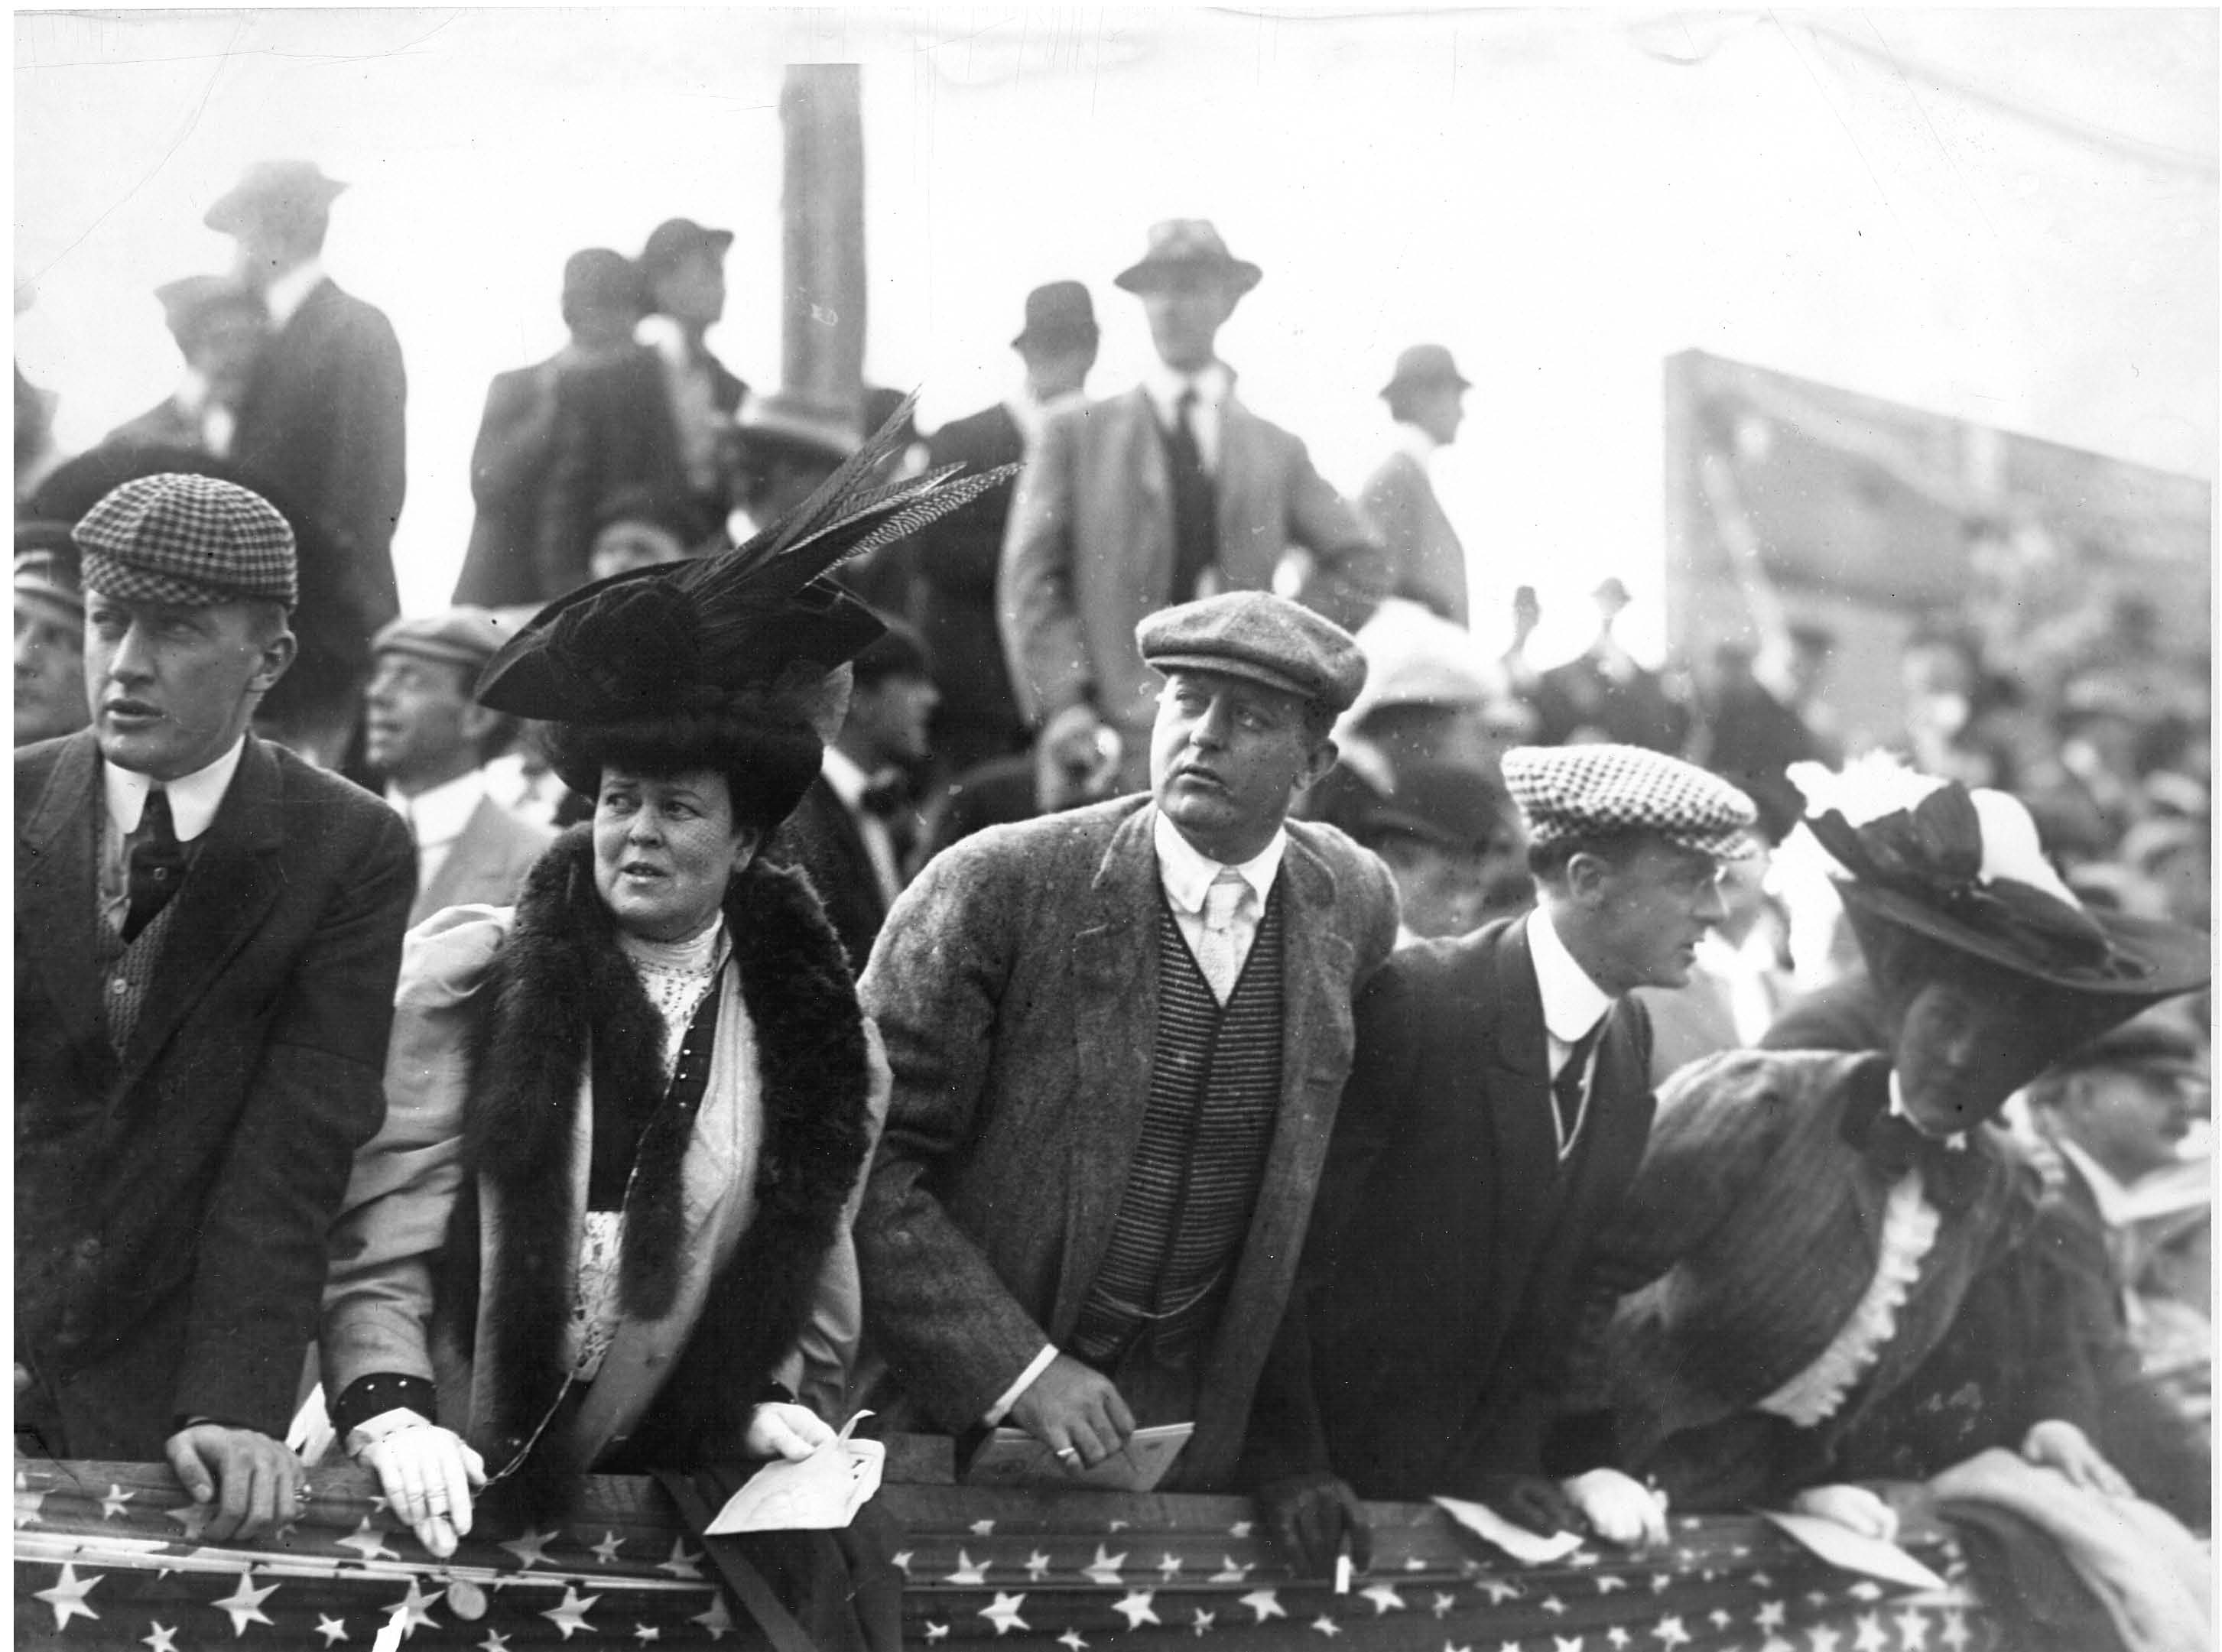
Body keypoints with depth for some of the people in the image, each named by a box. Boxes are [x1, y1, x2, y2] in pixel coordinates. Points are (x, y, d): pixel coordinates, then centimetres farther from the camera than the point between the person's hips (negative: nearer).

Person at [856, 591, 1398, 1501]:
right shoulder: (994, 885, -13)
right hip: (966, 1409, -3)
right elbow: (867, 1161, -13)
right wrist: (1015, 1367, -20)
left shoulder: (1356, 905, -1)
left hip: (1204, 1426, 3)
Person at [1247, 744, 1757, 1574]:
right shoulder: (1410, 1001, -19)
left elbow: (1588, 1269, 7)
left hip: (1496, 1471, 6)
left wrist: (1585, 1456, -5)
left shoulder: (1629, 1035, 2)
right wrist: (1289, 1464, -21)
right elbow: (1291, 1238, -18)